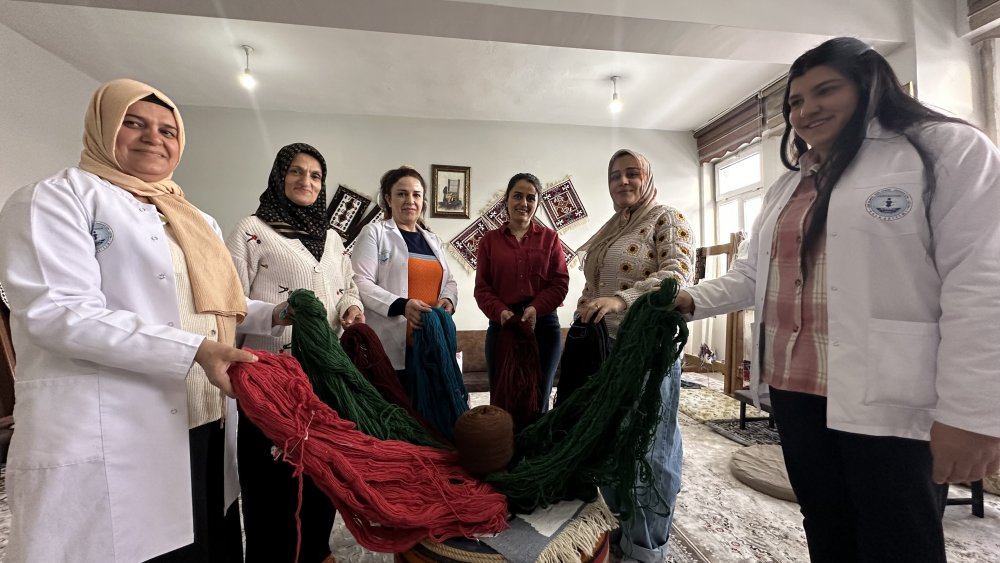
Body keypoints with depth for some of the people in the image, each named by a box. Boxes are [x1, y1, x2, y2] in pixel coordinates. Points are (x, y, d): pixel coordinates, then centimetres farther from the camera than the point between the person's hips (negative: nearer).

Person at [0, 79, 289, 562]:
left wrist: (274, 314, 6)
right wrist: (195, 350, -26)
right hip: (108, 442, -6)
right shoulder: (54, 199, -3)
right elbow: (59, 311, -16)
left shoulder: (196, 220, 18)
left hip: (207, 428, 7)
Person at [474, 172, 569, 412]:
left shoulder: (550, 238, 7)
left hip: (543, 325, 0)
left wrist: (536, 308, -16)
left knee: (538, 401, 9)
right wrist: (501, 312, -15)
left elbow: (561, 283, 1)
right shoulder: (489, 240, 8)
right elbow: (482, 287, 3)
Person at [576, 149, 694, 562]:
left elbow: (677, 274, -17)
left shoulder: (667, 219, -2)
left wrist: (620, 299, -29)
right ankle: (623, 526, 34)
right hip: (604, 345, 7)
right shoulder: (608, 231, 18)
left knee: (648, 443, 4)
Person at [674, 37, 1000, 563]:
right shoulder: (786, 187, 17)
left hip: (890, 397, -5)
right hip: (793, 389, 6)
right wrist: (695, 299, 1)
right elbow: (753, 274, 17)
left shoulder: (947, 149, -2)